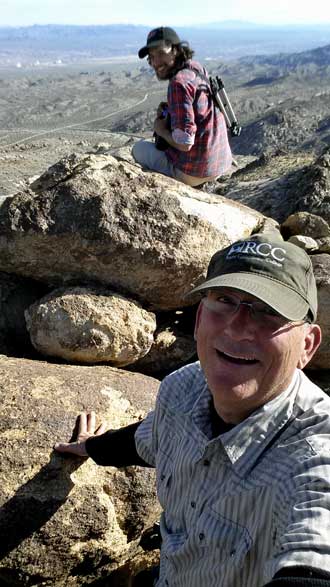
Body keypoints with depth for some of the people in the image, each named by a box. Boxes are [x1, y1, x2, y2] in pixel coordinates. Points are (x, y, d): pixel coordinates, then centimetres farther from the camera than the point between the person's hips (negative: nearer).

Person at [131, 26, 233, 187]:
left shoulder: (179, 83, -21)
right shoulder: (197, 68, 5)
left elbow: (185, 143, -26)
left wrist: (161, 130, -6)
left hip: (192, 173, -8)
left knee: (139, 148, 15)